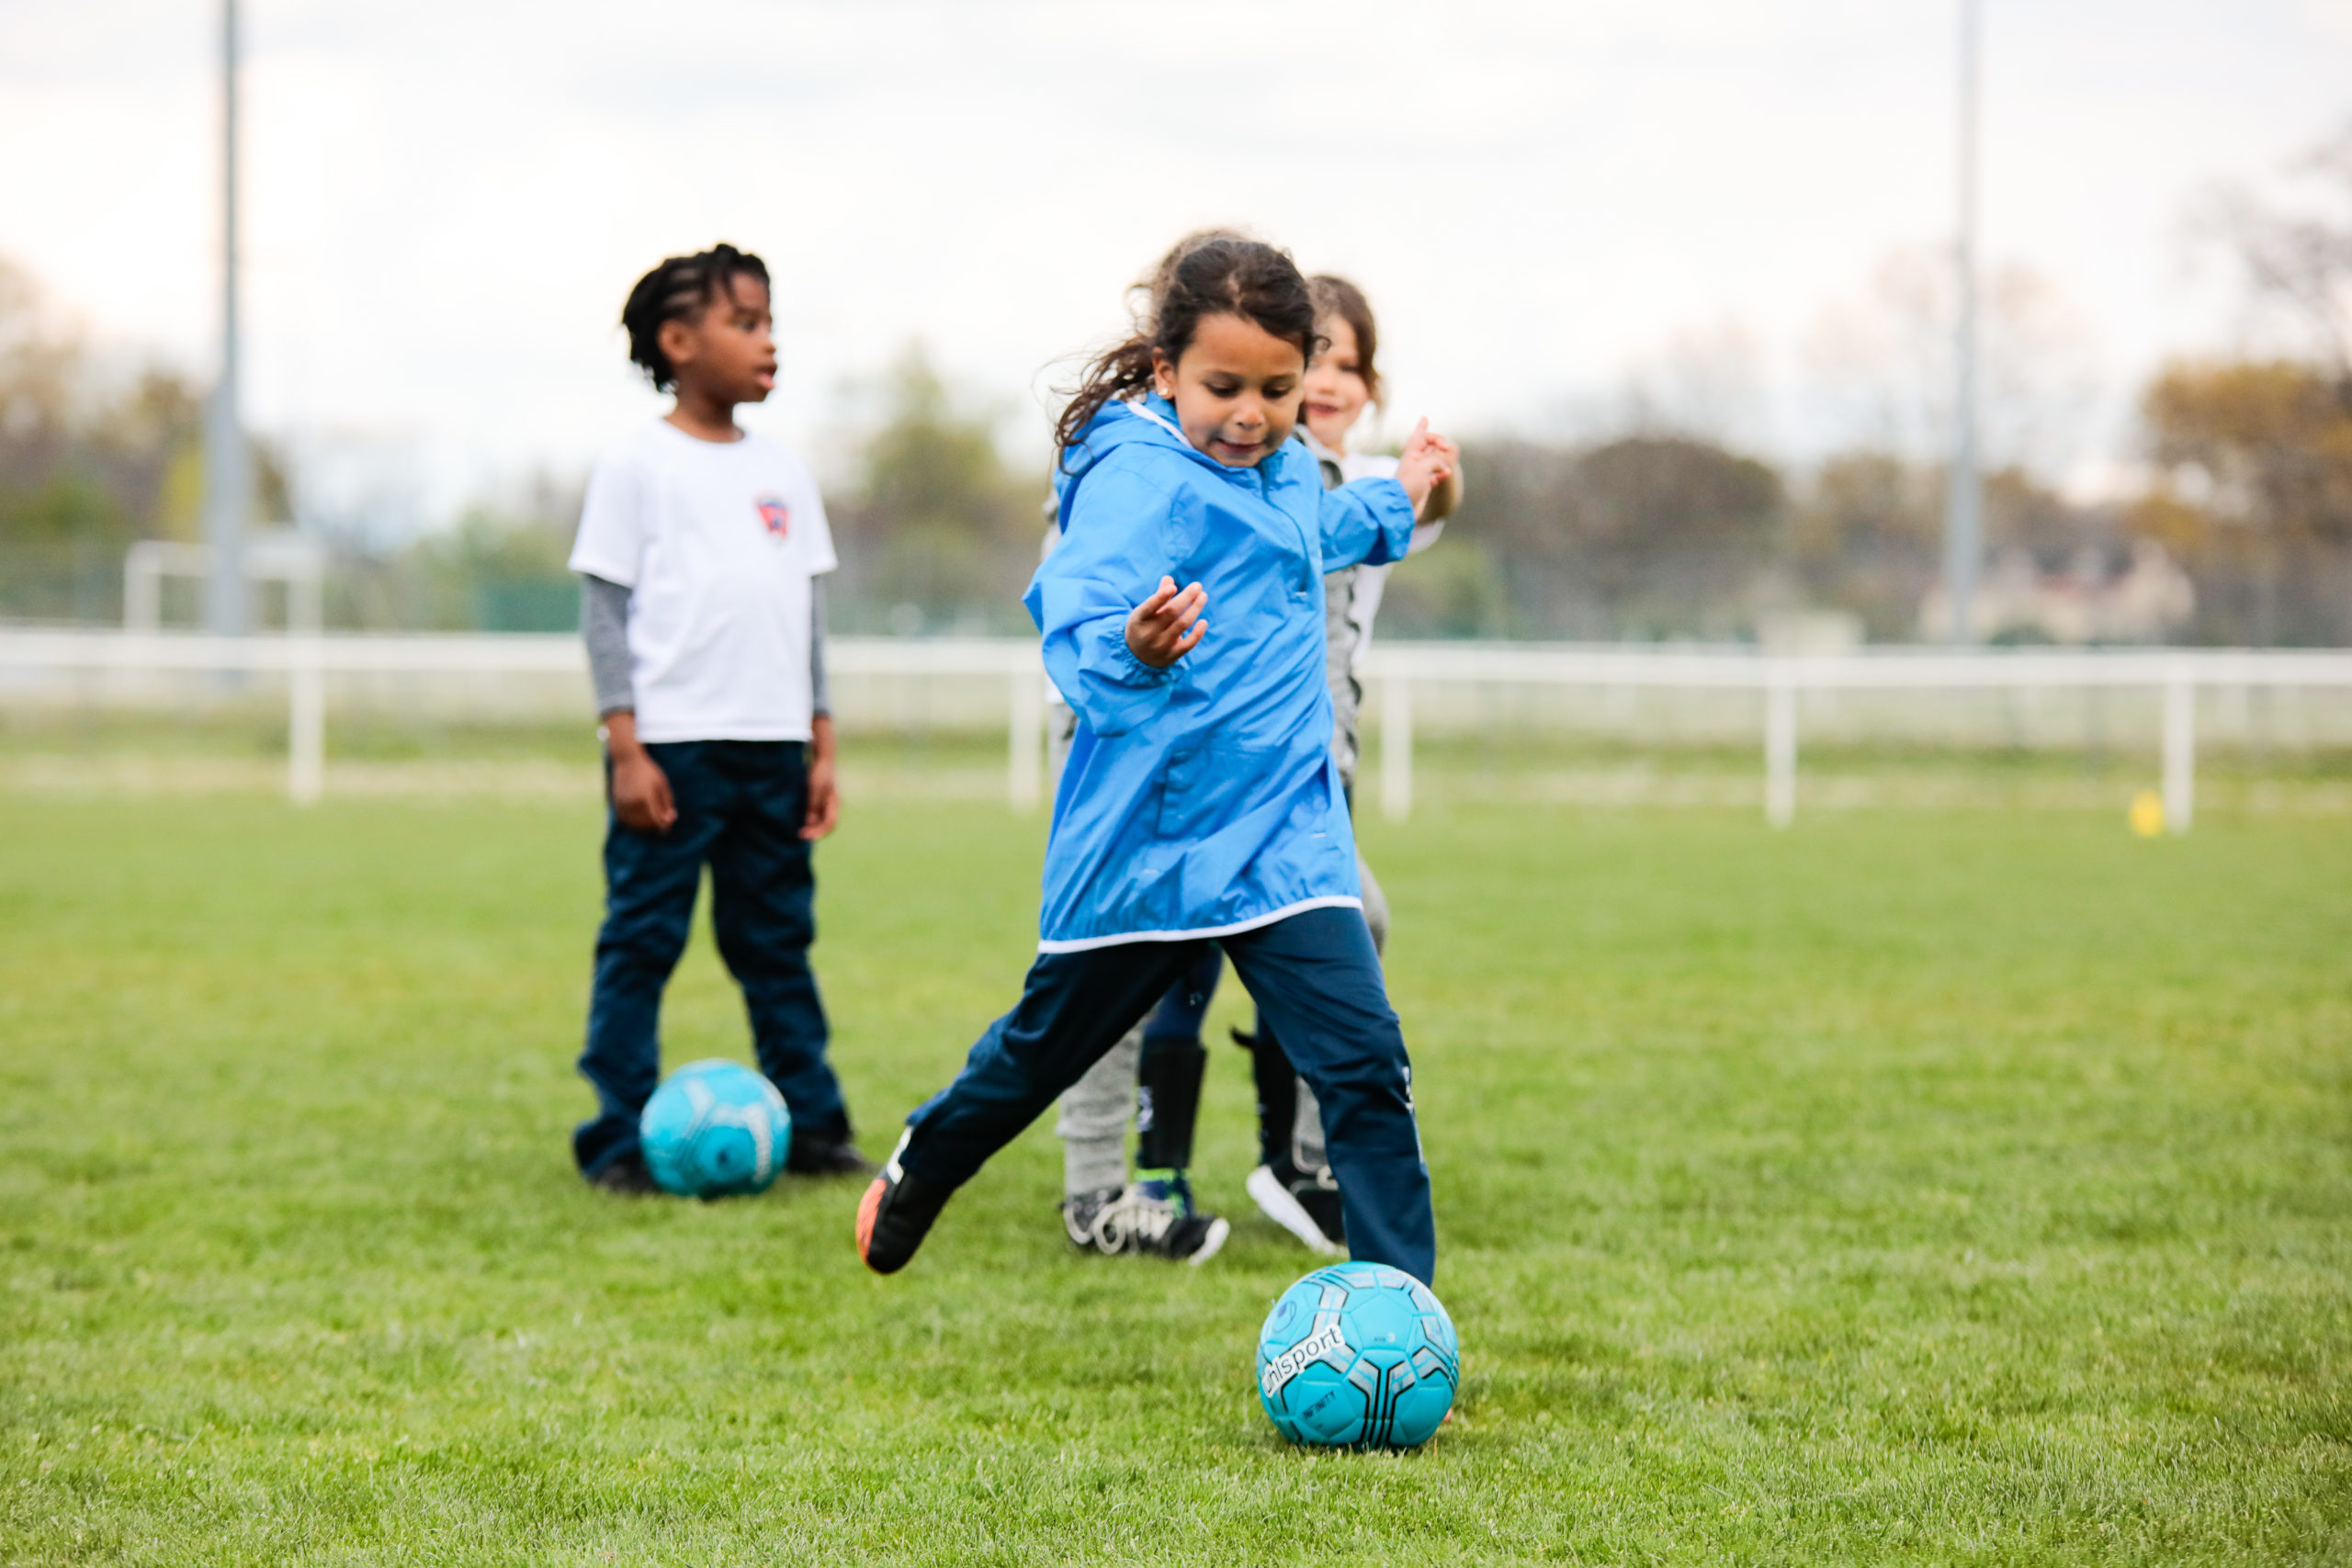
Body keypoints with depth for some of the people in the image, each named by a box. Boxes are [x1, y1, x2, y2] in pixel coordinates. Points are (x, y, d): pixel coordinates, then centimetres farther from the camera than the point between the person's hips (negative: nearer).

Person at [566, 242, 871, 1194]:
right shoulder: (637, 467, -3)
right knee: (642, 939, -4)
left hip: (773, 746, 5)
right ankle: (617, 1141, 0)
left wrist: (821, 747, 13)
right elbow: (602, 607, -5)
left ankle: (811, 1124, 15)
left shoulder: (783, 474, 14)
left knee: (779, 939, 10)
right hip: (670, 746, -5)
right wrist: (625, 747, -12)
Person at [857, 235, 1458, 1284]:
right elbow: (1075, 635, -31)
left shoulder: (1288, 469, 7)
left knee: (1363, 1062, -11)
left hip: (1282, 832, 5)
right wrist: (1129, 651, -51)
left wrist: (1393, 504, 40)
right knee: (1045, 1048, 17)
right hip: (1147, 834, -5)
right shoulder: (1135, 478, -18)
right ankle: (917, 1174, 47)